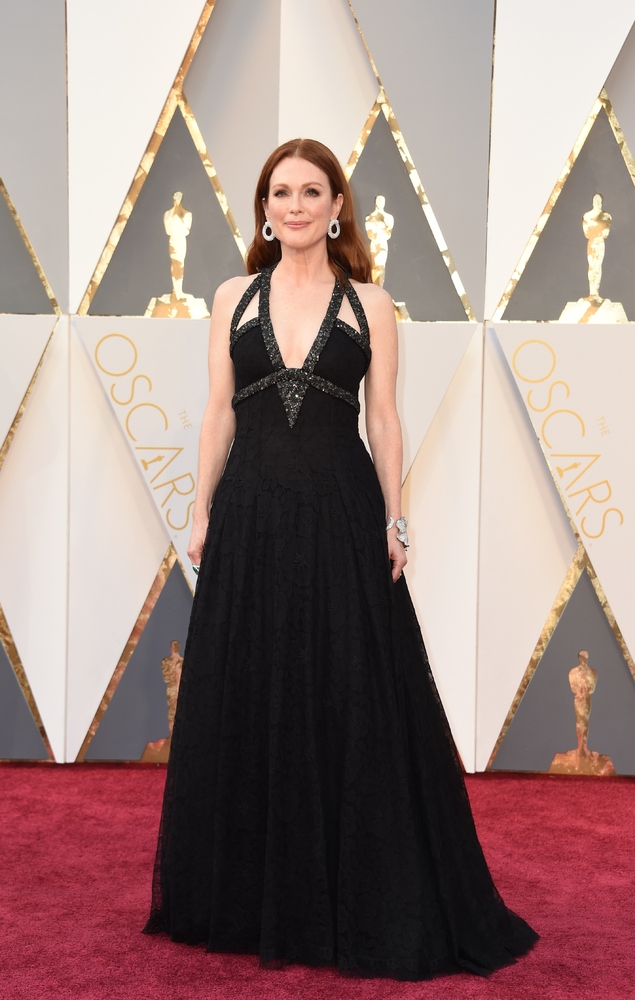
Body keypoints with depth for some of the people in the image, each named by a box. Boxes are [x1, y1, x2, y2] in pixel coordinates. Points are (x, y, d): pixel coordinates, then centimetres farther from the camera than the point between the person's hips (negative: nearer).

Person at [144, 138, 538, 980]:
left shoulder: (369, 302, 4)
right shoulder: (233, 298, 9)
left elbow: (384, 419, 2)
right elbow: (220, 414, 8)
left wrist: (394, 522, -5)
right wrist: (203, 513, 3)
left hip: (340, 514, -2)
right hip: (252, 516, 2)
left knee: (354, 699, 1)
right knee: (248, 697, 7)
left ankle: (359, 901, 17)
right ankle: (251, 893, 24)